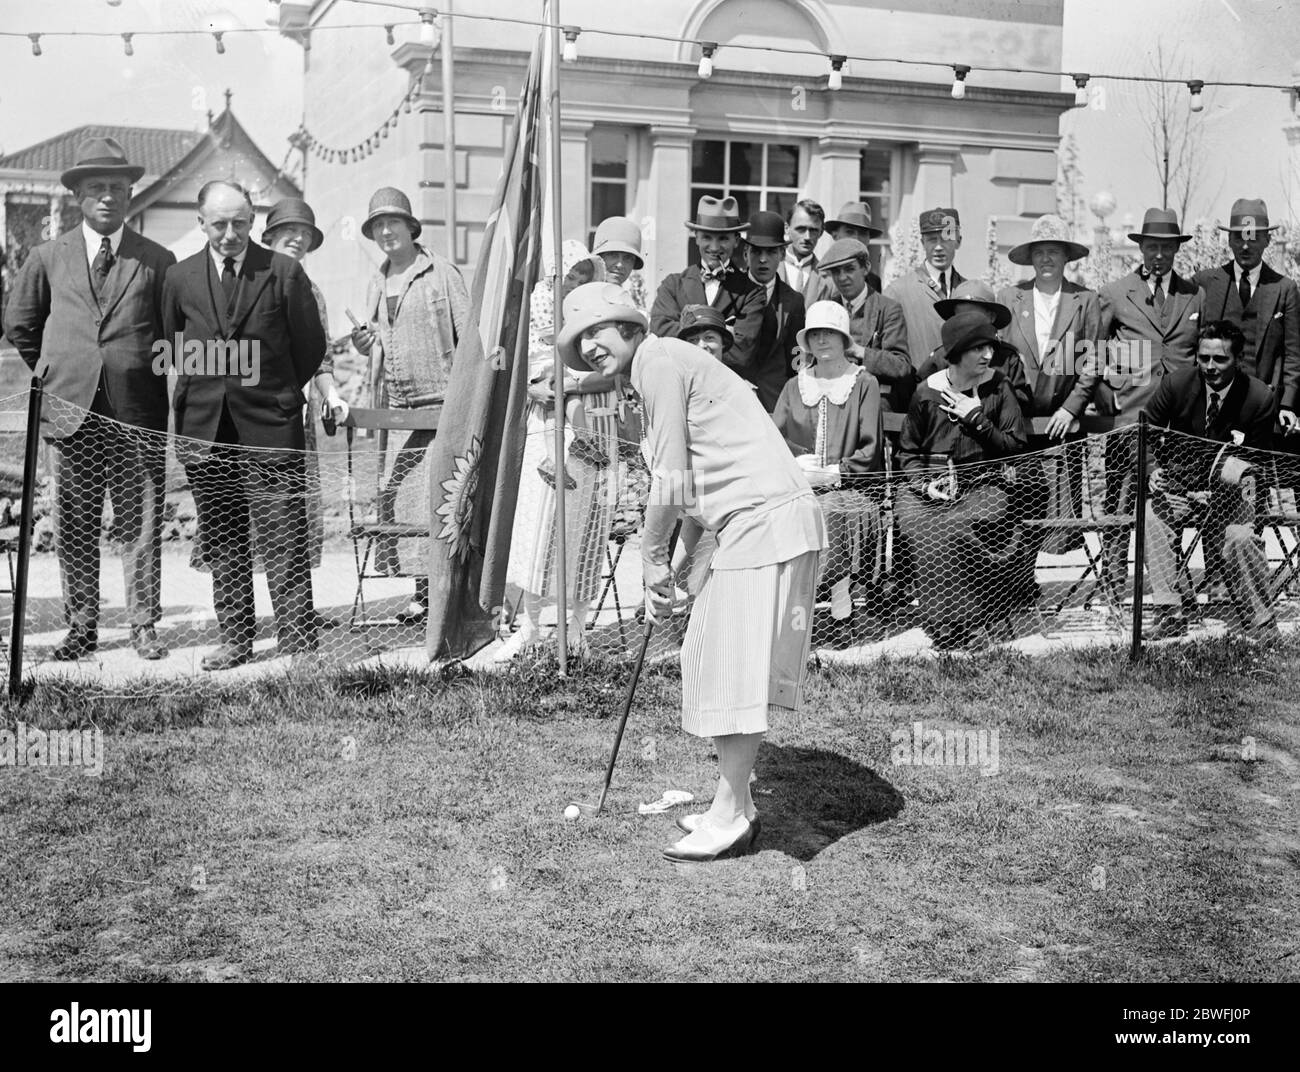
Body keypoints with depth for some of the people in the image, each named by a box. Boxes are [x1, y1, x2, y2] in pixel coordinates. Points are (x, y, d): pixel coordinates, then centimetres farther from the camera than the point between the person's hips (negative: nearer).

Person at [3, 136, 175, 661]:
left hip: (139, 415, -1)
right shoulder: (48, 258, 9)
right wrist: (55, 375, 15)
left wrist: (161, 386, 6)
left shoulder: (158, 261, 6)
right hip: (72, 410, 1)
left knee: (141, 526, 3)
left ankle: (144, 626, 13)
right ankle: (81, 628, 14)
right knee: (75, 529, 5)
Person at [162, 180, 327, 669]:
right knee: (222, 542, 9)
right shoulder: (180, 278, 6)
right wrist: (210, 390, 12)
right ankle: (234, 640, 18)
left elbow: (311, 345, 6)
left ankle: (298, 643, 0)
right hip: (204, 428, 3)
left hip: (270, 427, -3)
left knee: (283, 541, -4)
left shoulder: (284, 272, -1)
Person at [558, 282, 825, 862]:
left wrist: (652, 558, 0)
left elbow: (671, 482, -11)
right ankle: (734, 804, 21)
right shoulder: (664, 368, 22)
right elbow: (696, 485, 23)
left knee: (733, 667, -6)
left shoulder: (660, 362, -9)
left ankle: (730, 815, 1)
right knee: (712, 658, 14)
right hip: (753, 523, 11)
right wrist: (675, 567, 20)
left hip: (765, 519, -11)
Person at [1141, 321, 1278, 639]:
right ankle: (1171, 615, -25)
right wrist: (1151, 472, -17)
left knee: (1240, 538, -29)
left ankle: (1263, 630, -11)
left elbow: (1255, 466, -7)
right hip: (1177, 482, 2)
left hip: (1227, 489, -1)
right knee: (1151, 516, -29)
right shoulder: (1175, 384, -8)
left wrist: (1213, 495, -21)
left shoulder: (1260, 398, -12)